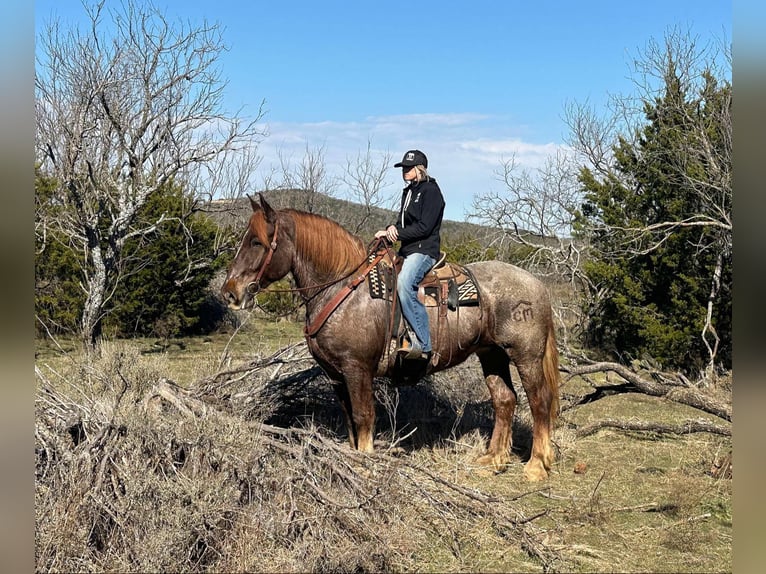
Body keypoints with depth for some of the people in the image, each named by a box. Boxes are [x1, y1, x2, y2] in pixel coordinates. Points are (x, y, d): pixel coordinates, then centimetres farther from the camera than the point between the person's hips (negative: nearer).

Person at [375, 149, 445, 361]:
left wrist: (397, 233, -16)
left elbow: (424, 227, -16)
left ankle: (422, 344, -32)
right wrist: (392, 229, -2)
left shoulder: (431, 191, -8)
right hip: (407, 250, 10)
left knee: (404, 283, -34)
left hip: (424, 250, -10)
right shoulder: (408, 192, 20)